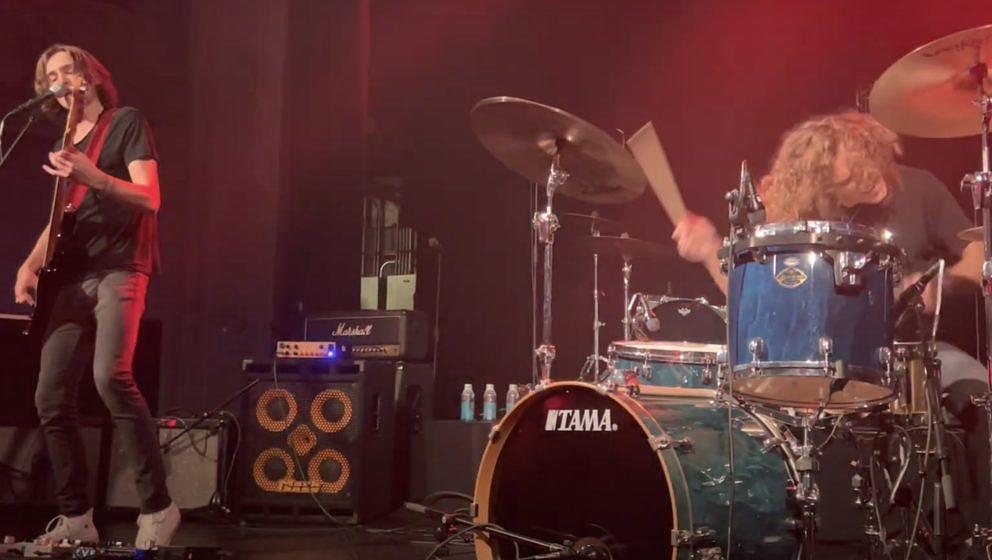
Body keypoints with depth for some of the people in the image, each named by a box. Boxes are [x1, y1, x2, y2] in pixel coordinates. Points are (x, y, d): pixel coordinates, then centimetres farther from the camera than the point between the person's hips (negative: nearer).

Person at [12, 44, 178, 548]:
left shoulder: (126, 121, 3)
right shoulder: (64, 144, 22)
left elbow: (150, 200, -8)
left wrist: (92, 177, -24)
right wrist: (30, 264, 4)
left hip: (119, 268, -7)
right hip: (74, 278, 7)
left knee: (111, 376, -28)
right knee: (51, 401, -1)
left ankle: (157, 507, -20)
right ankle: (76, 520, 10)